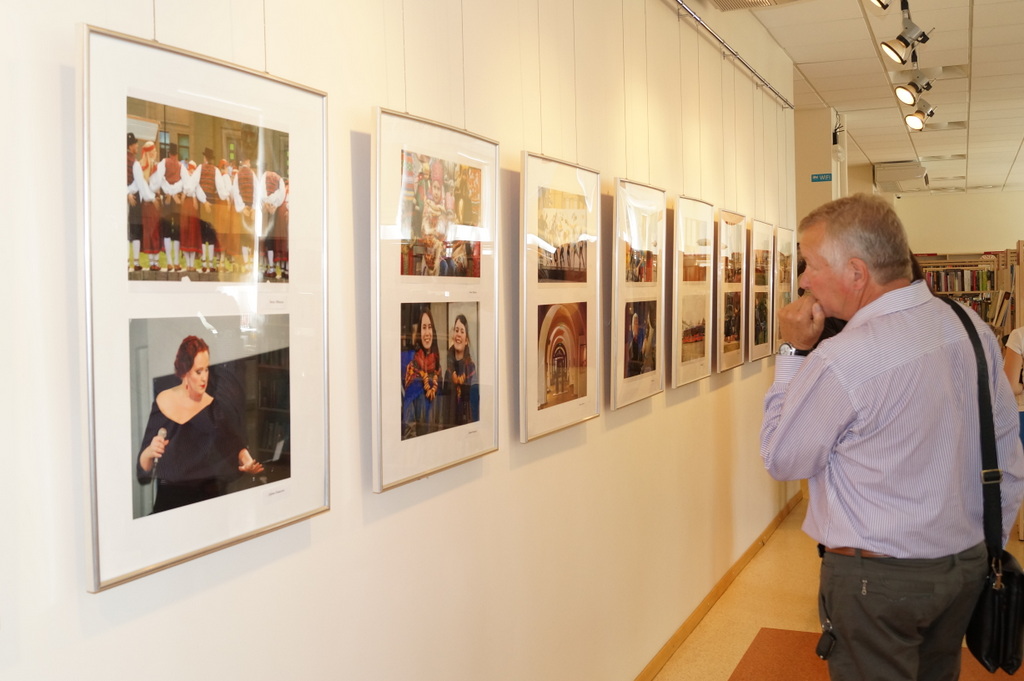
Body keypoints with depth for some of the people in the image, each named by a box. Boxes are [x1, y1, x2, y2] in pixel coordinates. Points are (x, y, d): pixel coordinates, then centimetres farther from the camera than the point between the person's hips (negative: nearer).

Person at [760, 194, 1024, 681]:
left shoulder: (840, 362, -26)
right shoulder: (971, 327, -3)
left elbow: (780, 459, -10)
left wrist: (794, 351, -9)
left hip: (879, 581, -7)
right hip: (967, 565, 7)